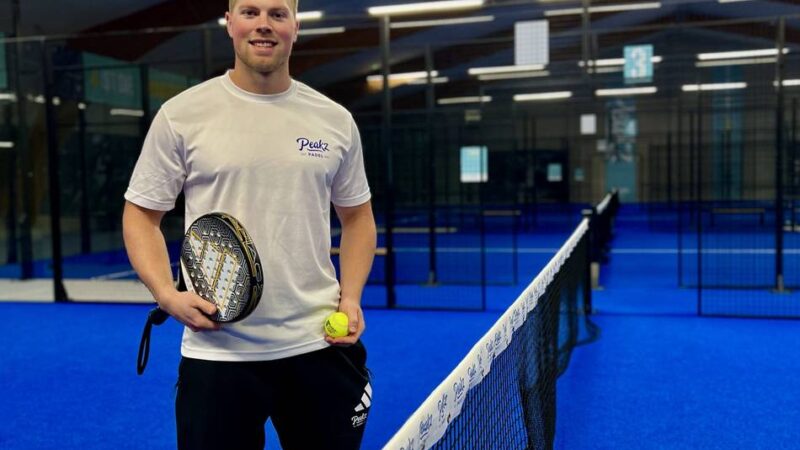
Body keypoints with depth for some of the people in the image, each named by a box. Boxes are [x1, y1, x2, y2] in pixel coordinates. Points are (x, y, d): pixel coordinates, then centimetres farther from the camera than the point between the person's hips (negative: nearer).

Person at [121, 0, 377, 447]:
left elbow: (357, 216, 15)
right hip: (217, 352, -2)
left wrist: (351, 297, 0)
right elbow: (141, 215, 4)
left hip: (320, 346, 2)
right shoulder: (181, 114, -1)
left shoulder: (336, 120, 5)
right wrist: (168, 294, -12)